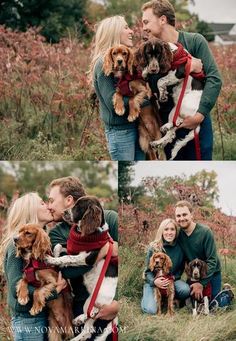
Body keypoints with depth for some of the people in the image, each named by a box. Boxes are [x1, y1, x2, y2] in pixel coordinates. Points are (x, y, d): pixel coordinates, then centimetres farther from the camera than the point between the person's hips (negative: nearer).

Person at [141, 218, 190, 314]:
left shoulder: (180, 248, -6)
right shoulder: (154, 248, -11)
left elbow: (181, 268, 7)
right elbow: (148, 271, -7)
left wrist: (173, 277, -15)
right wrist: (154, 281, -28)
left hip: (172, 280, 2)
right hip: (153, 282, -2)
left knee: (185, 290, -32)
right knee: (150, 310, -26)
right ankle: (146, 297, 11)